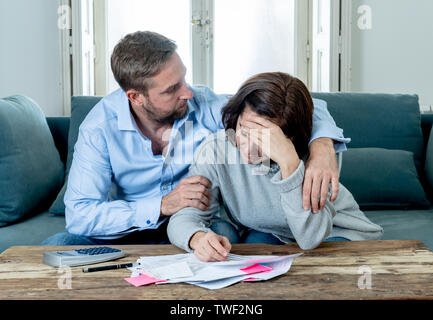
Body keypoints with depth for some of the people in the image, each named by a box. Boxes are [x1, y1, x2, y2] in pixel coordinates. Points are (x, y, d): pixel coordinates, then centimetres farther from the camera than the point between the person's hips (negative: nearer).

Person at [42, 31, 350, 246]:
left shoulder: (207, 106, -12)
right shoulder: (101, 126, -13)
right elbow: (79, 214, -20)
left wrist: (322, 145, -32)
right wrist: (163, 205, -29)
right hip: (132, 232, 0)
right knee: (58, 246, -27)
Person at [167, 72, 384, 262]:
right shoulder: (216, 148, -21)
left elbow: (310, 238, -38)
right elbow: (184, 215, -20)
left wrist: (289, 162, -48)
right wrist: (199, 238, -45)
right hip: (268, 236, 1)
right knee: (256, 241, -32)